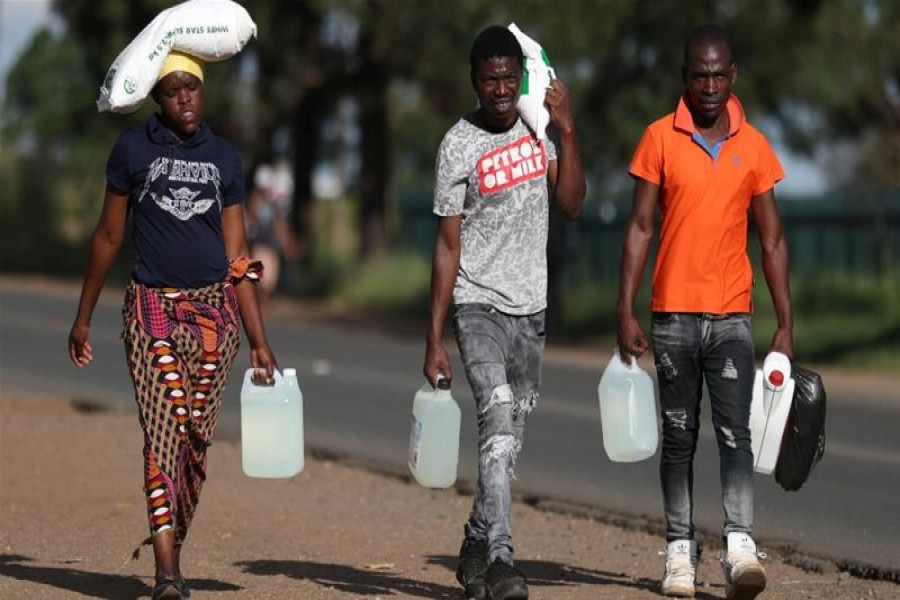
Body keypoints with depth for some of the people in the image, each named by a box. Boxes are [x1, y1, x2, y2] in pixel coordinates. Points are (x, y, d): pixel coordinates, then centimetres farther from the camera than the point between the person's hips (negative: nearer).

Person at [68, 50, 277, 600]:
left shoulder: (225, 158, 9)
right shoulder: (133, 148, 4)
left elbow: (238, 259, 10)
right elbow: (109, 236, 11)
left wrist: (260, 343, 6)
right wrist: (83, 317, 12)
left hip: (214, 309, 2)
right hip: (152, 308, -2)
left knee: (197, 440, 2)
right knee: (163, 434, -13)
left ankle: (173, 548, 18)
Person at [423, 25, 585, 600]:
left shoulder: (537, 125, 5)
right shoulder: (459, 146, -10)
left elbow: (571, 204, 1)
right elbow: (448, 246, -9)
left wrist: (566, 130, -9)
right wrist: (434, 340, -12)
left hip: (531, 306, 6)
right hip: (479, 303, -6)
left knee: (511, 433, 12)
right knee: (499, 419, -21)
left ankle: (476, 546, 27)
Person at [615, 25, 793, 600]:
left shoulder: (754, 147, 5)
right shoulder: (660, 138, 2)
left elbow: (772, 239, 8)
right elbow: (640, 227, 3)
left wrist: (786, 325, 4)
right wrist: (626, 312, -4)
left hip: (732, 315, 0)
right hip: (673, 315, 0)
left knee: (735, 432, -11)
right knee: (679, 437, 6)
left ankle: (741, 547, -19)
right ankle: (680, 552, 11)